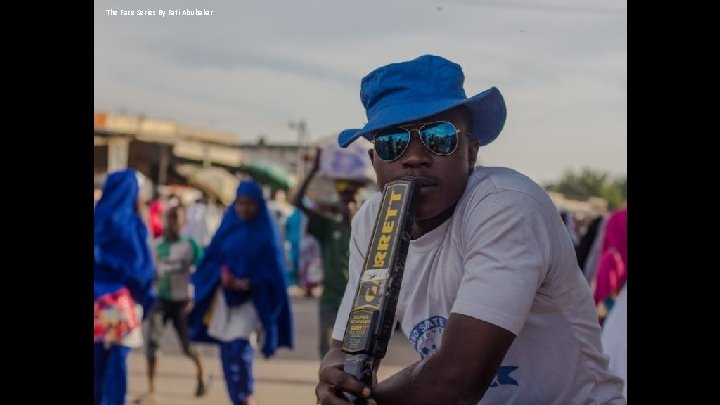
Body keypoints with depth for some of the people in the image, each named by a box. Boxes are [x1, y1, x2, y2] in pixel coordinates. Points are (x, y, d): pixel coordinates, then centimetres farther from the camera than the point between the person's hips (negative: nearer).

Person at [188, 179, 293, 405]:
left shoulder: (266, 233, -4)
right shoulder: (229, 227, 6)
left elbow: (272, 269, -8)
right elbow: (211, 258, 7)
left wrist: (248, 282, -21)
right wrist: (222, 274, -12)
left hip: (252, 297, -5)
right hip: (224, 296, 5)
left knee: (238, 345, -18)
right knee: (228, 350, 6)